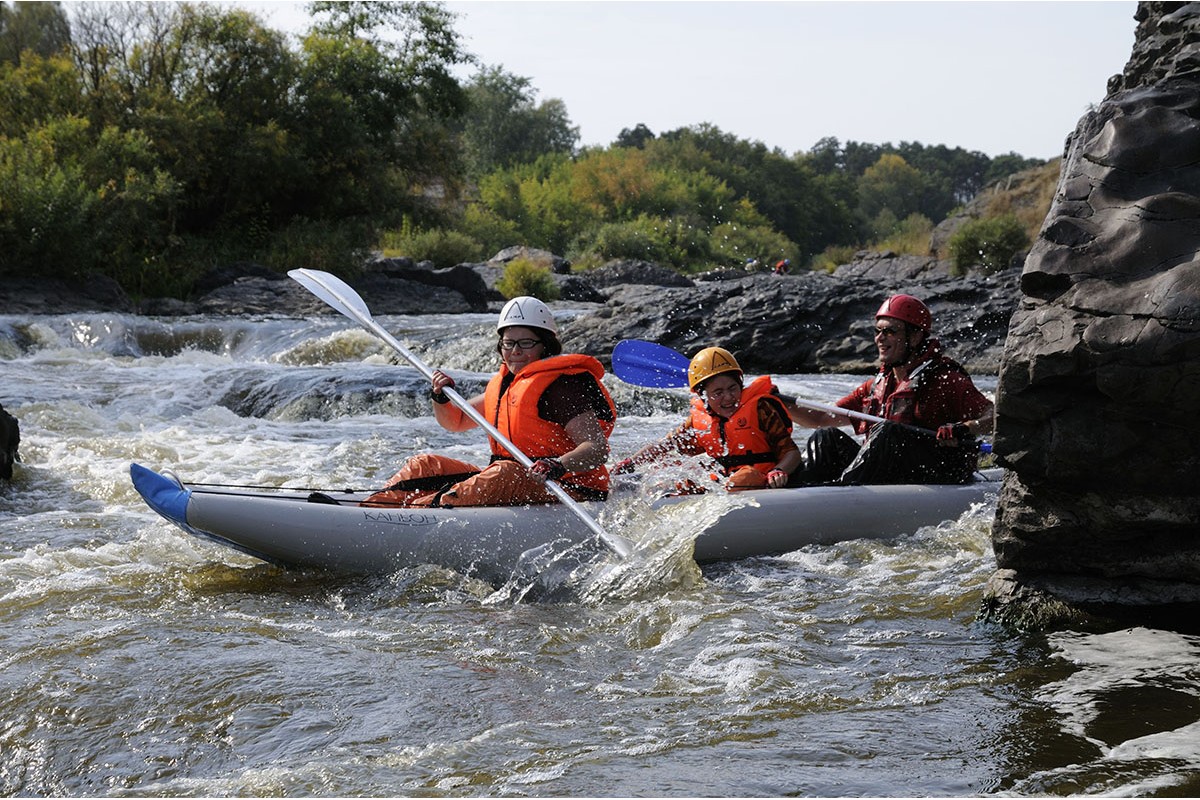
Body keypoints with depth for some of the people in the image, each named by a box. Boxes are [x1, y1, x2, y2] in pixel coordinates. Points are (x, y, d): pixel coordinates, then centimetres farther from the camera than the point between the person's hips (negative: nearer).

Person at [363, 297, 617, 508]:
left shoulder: (562, 386, -11)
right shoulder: (503, 383, 16)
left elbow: (599, 448, -21)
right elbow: (455, 421, 26)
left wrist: (559, 466, -40)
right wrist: (441, 399, 3)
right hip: (505, 482, 9)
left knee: (505, 474, -38)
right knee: (424, 465, 2)